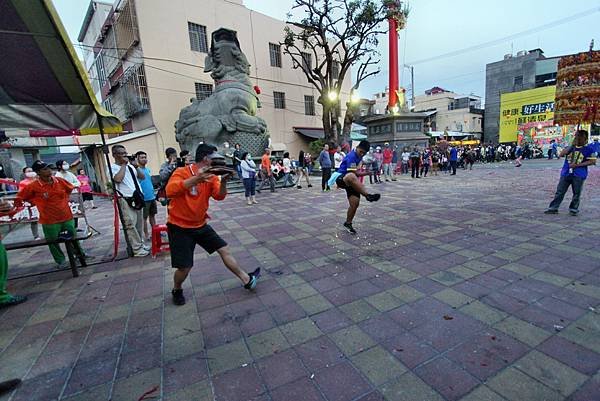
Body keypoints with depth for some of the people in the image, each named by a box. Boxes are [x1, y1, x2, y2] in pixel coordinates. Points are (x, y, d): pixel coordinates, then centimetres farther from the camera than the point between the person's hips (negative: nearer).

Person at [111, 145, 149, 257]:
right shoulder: (113, 167, -3)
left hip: (137, 198, 7)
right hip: (126, 200, -7)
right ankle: (137, 249, -1)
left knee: (139, 223, 12)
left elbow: (142, 177, 16)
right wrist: (123, 164, -12)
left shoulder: (130, 166, 17)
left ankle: (141, 244, 22)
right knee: (131, 225, -6)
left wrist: (136, 166, 3)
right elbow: (118, 179, -22)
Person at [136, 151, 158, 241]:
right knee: (144, 217, 3)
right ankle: (146, 234, 13)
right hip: (144, 198, -7)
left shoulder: (148, 169, 12)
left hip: (152, 197, 7)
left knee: (152, 214, 16)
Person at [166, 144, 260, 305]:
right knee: (184, 267, -4)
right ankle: (176, 290, 30)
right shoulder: (182, 172, -15)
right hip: (180, 227, -6)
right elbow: (170, 190, -33)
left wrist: (223, 182, -31)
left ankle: (247, 280, 16)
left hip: (200, 225, 6)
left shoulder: (211, 177, 1)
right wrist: (196, 178, -41)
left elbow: (219, 196, -11)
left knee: (224, 249, 5)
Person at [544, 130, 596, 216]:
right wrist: (572, 145, -10)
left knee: (576, 193, 6)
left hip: (579, 175, -2)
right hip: (566, 173, 2)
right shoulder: (570, 147, 8)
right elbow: (561, 155, -7)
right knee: (559, 192, 3)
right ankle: (553, 208, 7)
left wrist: (577, 165, -15)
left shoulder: (589, 148, 0)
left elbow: (592, 161, -5)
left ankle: (573, 209, 18)